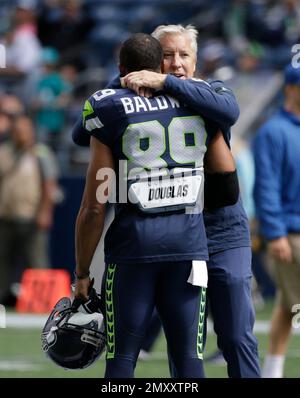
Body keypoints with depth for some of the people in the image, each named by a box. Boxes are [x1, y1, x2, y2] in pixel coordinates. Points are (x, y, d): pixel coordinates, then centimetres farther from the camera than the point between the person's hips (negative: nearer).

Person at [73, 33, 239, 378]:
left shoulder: (111, 115, -3)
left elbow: (94, 208, -4)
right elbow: (228, 182, 10)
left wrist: (81, 274, 4)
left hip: (133, 244, -3)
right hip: (189, 242, 3)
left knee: (121, 359, 3)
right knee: (189, 358, 4)